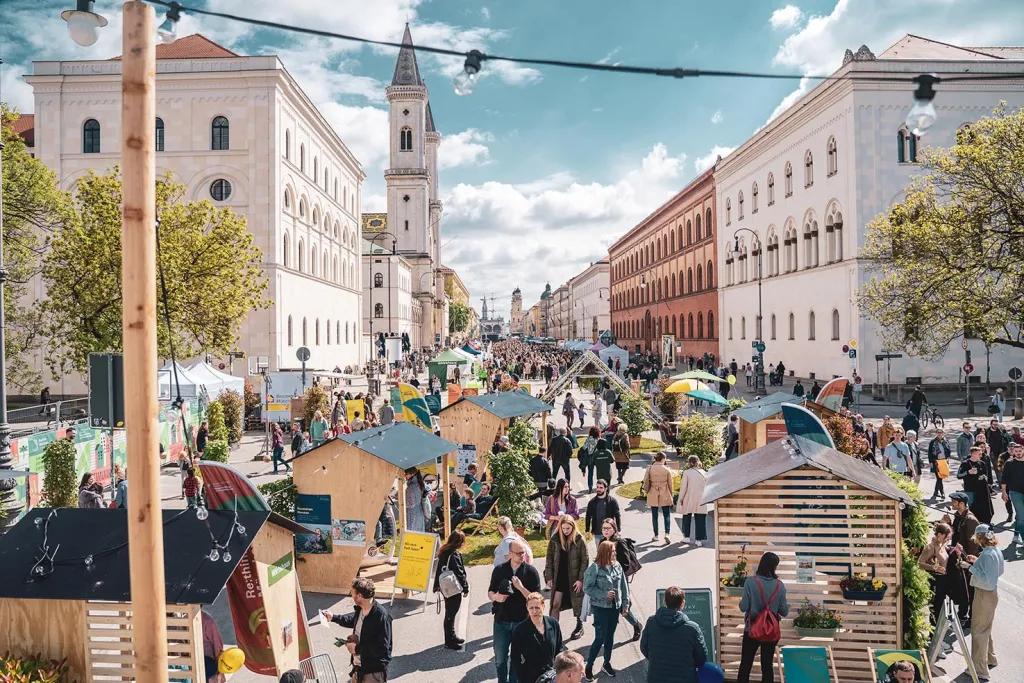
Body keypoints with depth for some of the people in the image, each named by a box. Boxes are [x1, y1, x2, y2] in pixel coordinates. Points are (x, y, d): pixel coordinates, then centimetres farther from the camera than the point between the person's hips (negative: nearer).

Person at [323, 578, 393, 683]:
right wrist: (333, 618, 28)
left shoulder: (381, 616, -28)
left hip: (374, 671, -8)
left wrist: (357, 648, -20)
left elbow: (382, 648, -28)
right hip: (358, 667, 8)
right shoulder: (360, 609, -2)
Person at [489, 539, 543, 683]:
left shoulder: (531, 572, -7)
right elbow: (490, 592, 6)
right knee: (500, 659, 10)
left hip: (522, 622, -1)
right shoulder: (499, 569, -2)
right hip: (501, 621, 1)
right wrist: (496, 597, -17)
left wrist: (521, 587, -23)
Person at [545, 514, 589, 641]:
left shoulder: (579, 540, -12)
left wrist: (581, 579, -12)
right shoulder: (555, 539, -5)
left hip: (574, 577, -2)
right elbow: (550, 559, 1)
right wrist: (549, 577, -1)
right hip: (559, 577, 2)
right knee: (555, 604, 3)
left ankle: (579, 627, 35)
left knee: (577, 604, 14)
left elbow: (585, 560, -9)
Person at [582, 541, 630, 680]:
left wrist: (625, 604, 5)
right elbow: (587, 588, -14)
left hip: (615, 607, 5)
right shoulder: (594, 568, -17)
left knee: (610, 636, 15)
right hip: (600, 608, -5)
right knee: (600, 638, -3)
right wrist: (604, 594, -20)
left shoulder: (617, 566, -1)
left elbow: (624, 586, 6)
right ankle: (589, 666, 13)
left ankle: (607, 663, 33)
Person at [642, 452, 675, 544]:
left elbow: (645, 482, -2)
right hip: (665, 496, -1)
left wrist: (647, 490, 16)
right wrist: (671, 496, 12)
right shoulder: (667, 470, -6)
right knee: (667, 515, 7)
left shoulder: (649, 469, -6)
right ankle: (667, 533, -10)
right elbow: (670, 485, 1)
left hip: (653, 496, 1)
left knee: (654, 516, 10)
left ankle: (656, 536, 15)